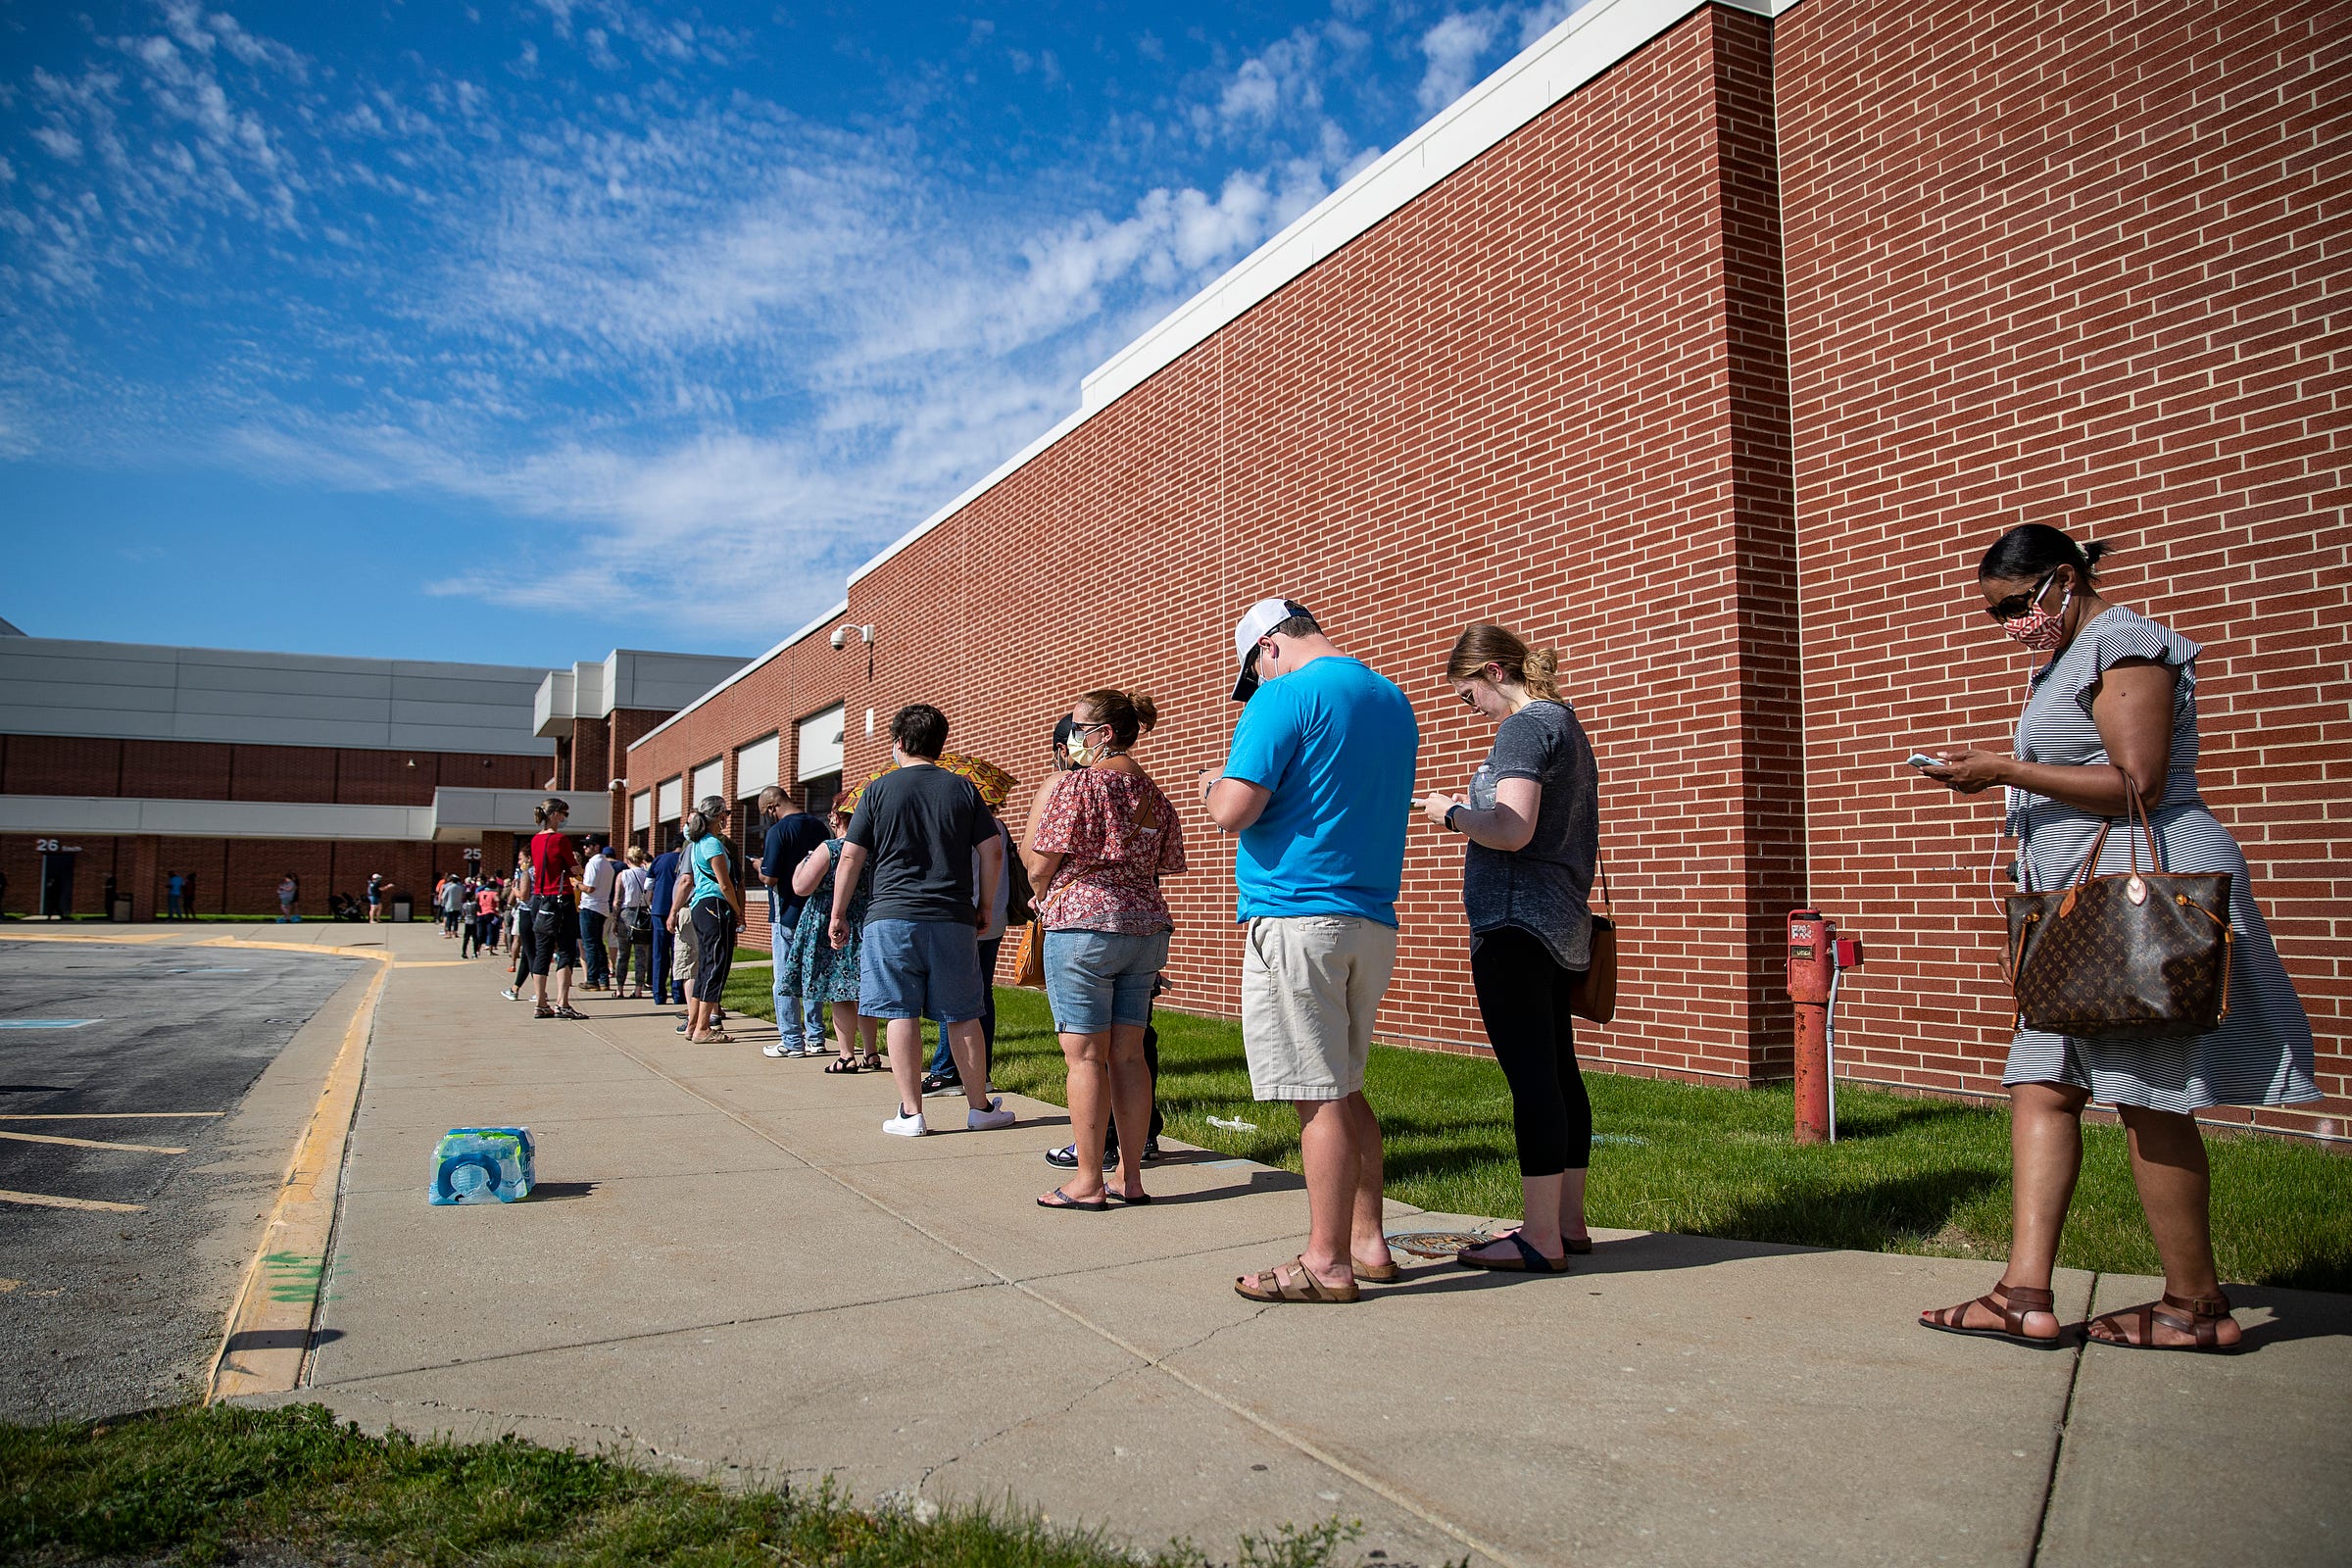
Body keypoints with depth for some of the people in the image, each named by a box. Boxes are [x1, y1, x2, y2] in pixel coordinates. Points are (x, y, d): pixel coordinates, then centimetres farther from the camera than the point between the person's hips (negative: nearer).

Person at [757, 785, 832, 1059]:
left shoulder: (778, 831, -15)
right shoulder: (818, 826, 5)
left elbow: (769, 878, -17)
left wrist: (760, 867, 2)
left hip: (786, 916, -6)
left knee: (784, 980, 2)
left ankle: (791, 1042, 4)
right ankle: (815, 1038, 17)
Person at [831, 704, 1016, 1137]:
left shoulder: (878, 790, 1)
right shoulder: (963, 790, 5)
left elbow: (850, 857, 0)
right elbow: (993, 851, 3)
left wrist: (838, 914, 10)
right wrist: (984, 906, 15)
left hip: (893, 918, -2)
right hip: (953, 920, 2)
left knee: (901, 1015, 3)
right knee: (961, 1016, 10)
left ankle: (911, 1113, 3)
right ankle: (980, 1106, 17)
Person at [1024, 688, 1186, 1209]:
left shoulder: (1074, 784, -9)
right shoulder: (1154, 793, 13)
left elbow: (1038, 867, -8)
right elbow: (1162, 868, 15)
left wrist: (1043, 897, 12)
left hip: (1082, 926, -7)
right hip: (1146, 926, 7)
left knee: (1085, 1055, -1)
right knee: (1128, 1054, 9)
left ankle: (1088, 1181, 3)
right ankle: (1131, 1177, 13)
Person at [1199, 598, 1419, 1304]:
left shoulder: (1286, 696, -9)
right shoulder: (1394, 700, 17)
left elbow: (1233, 813, -15)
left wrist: (1214, 784, 6)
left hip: (1298, 920, -8)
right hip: (1373, 920, 8)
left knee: (1320, 1097, -3)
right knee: (1344, 1090, 17)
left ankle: (1327, 1263, 5)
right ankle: (1367, 1241, 23)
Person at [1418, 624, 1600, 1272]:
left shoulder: (1526, 726, -11)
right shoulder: (1565, 723, 20)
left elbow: (1512, 831, -21)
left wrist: (1450, 814, -7)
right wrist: (1480, 801, 17)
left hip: (1515, 922, -10)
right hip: (1561, 923, 10)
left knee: (1530, 1074, -8)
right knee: (1556, 1069, 13)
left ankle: (1540, 1238, -5)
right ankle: (1568, 1221, 21)